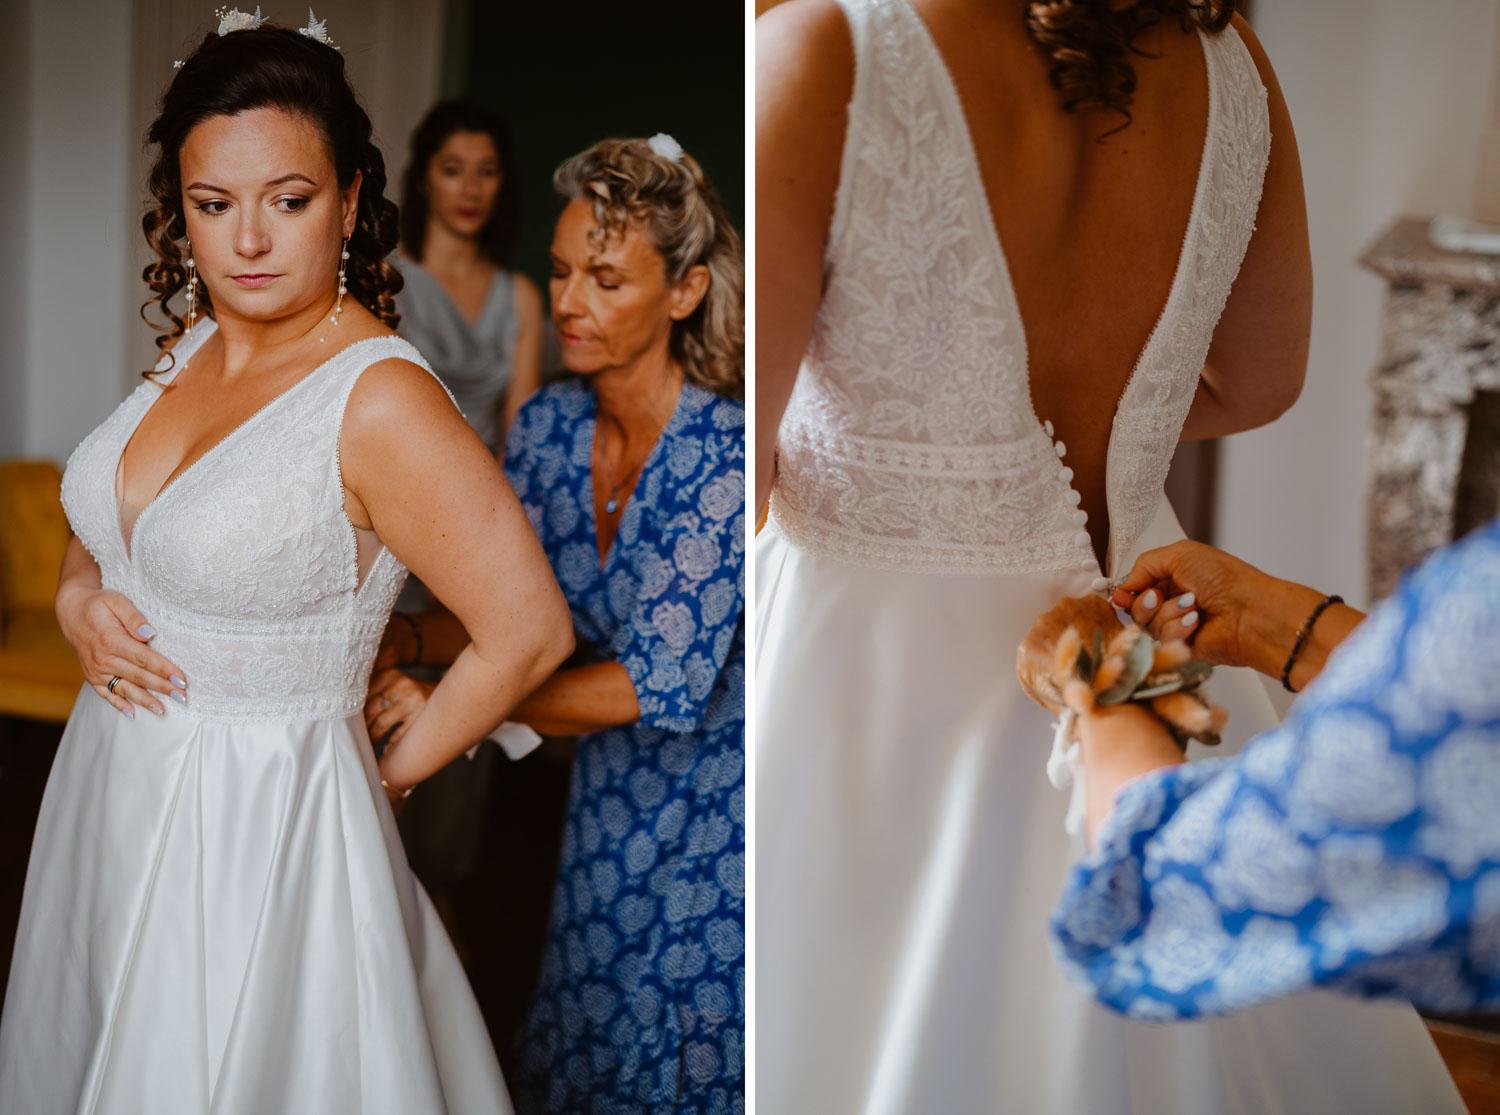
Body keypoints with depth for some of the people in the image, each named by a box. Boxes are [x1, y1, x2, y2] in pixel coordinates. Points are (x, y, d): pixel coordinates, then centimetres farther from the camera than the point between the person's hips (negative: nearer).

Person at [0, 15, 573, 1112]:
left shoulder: (381, 398, -23)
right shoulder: (190, 350, 2)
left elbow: (528, 632, -22)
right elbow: (103, 524, 18)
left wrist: (394, 769, -8)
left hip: (259, 820, -7)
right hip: (111, 787, 8)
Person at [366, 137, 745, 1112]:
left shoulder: (727, 451, -27)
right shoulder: (549, 426, -7)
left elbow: (662, 682, -31)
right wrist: (397, 645, -19)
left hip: (726, 787, -5)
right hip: (614, 789, 6)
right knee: (587, 1031, 18)